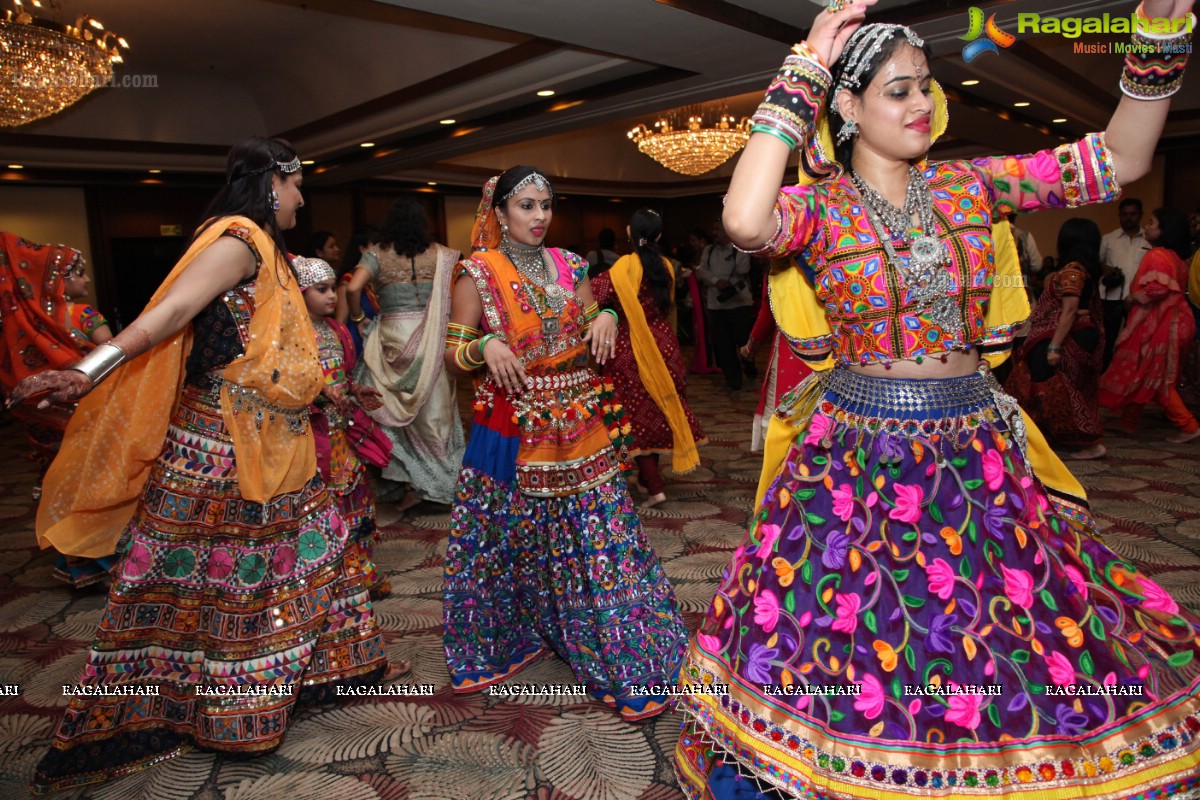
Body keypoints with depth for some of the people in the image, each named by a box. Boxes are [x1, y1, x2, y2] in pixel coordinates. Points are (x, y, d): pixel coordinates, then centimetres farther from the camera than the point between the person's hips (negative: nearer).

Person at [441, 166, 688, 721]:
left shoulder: (568, 265, 8)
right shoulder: (478, 272, -3)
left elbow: (593, 336, 16)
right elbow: (451, 356, -3)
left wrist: (607, 318, -5)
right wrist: (485, 346, -23)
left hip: (577, 428, 3)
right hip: (512, 433, -2)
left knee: (598, 539, 2)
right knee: (510, 539, 8)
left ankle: (627, 662, 16)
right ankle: (504, 639, 35)